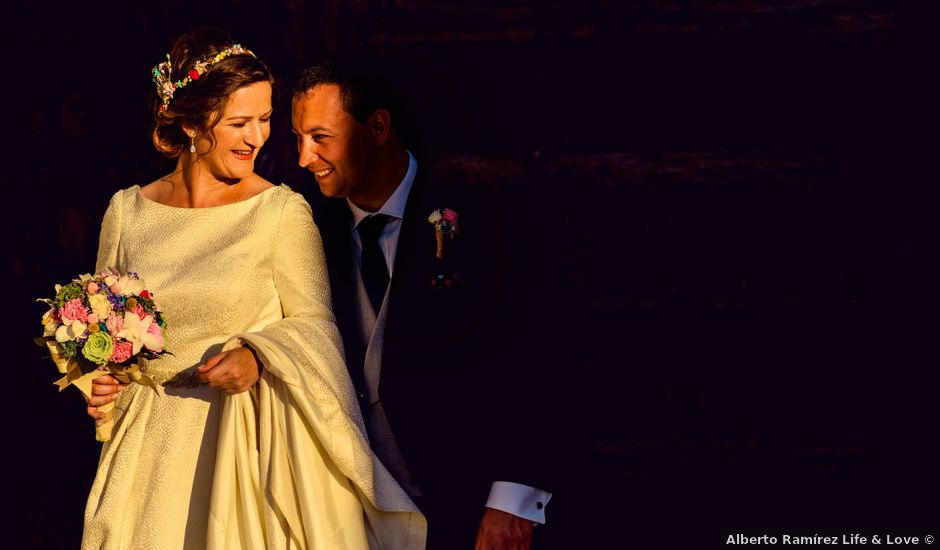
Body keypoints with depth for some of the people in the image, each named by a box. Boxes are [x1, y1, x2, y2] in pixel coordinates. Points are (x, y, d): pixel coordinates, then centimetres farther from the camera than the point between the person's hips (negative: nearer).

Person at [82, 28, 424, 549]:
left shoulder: (284, 212, -7)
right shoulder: (126, 211, 3)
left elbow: (313, 324, -5)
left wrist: (257, 356, -21)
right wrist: (99, 380, -4)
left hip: (253, 442, -3)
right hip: (153, 448, 3)